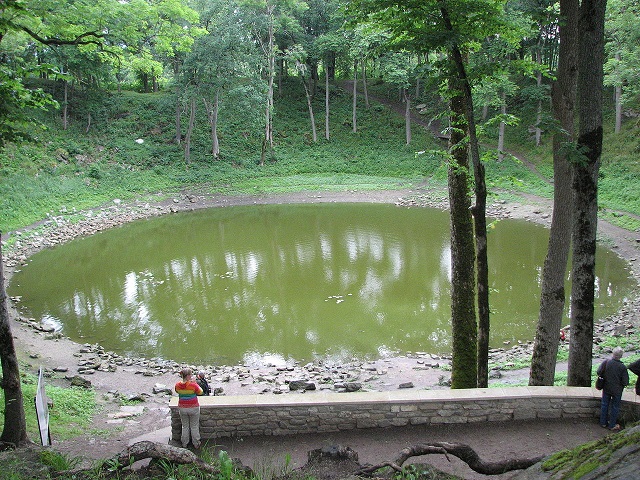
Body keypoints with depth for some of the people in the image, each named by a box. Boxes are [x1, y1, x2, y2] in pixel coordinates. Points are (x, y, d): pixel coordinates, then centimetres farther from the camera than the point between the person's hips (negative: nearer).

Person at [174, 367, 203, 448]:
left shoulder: (177, 385, -12)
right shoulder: (193, 385, -24)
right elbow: (200, 392, -5)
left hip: (182, 408, 3)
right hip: (193, 408, -3)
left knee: (185, 426, 19)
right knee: (194, 427, 14)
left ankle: (184, 444, 29)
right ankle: (196, 444, 25)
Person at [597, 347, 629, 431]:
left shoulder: (606, 362, -17)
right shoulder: (622, 367, -22)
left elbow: (599, 372, -9)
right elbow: (625, 382, -17)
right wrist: (623, 384, 6)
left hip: (606, 388, 3)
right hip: (617, 390, -2)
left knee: (604, 405, 18)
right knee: (615, 407, 14)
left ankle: (603, 423, 29)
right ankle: (612, 425, 24)